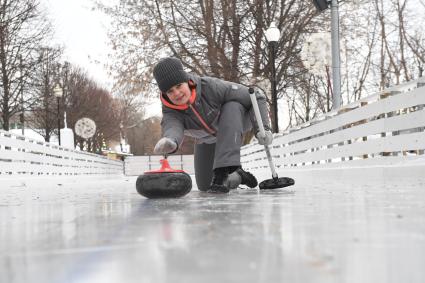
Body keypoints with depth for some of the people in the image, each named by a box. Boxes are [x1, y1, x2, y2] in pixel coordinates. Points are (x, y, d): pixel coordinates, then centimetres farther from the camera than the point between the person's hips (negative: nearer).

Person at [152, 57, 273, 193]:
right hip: (207, 140, 3)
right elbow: (171, 126, -55)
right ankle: (238, 176, 34)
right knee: (204, 186, 3)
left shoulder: (211, 87, -37)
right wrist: (169, 141, -80)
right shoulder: (170, 111, -29)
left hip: (236, 122, -3)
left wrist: (263, 128, -40)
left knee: (232, 107, -39)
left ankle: (225, 169, -40)